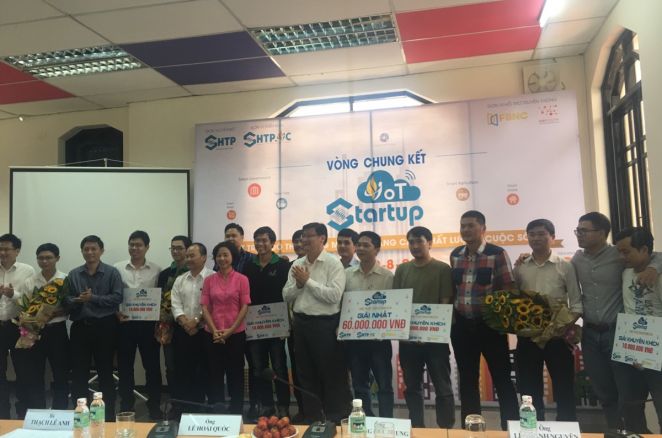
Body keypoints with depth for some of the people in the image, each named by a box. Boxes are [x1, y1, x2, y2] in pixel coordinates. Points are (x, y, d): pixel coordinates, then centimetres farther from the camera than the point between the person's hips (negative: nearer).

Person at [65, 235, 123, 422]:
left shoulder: (112, 273, -2)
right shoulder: (73, 274, 9)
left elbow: (117, 297, -10)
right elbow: (66, 300, 6)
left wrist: (93, 298, -17)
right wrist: (77, 301, -15)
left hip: (105, 326, -3)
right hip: (80, 327, 3)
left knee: (105, 371, 7)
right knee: (79, 372, 8)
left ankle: (109, 414, 17)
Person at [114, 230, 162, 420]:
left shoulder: (156, 270, 1)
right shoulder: (118, 268, 3)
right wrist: (116, 312, -9)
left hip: (148, 323, -1)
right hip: (125, 322, 1)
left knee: (152, 366, 5)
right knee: (125, 366, 10)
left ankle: (154, 407, 18)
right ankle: (126, 408, 24)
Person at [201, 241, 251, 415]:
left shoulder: (241, 279, -3)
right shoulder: (209, 280, 4)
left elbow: (244, 307, -5)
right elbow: (205, 307, 1)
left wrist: (230, 330, -13)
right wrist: (214, 330, -11)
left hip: (236, 334, -2)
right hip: (212, 334, 2)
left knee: (235, 374, 8)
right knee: (215, 374, 11)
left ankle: (236, 411, 22)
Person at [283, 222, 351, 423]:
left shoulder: (333, 263, -10)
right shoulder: (297, 264, 9)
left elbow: (334, 296, -21)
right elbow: (286, 295, 8)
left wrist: (308, 281, -16)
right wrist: (298, 284, -11)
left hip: (325, 324, -6)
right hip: (301, 323, 6)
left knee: (332, 374, 5)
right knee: (306, 374, 16)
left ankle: (336, 418, 21)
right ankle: (312, 417, 31)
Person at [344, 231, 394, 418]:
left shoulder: (387, 276, -3)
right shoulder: (347, 274, 5)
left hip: (379, 338, -3)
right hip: (353, 337, 3)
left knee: (384, 386, 5)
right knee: (359, 386, 13)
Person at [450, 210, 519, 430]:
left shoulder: (497, 254, -7)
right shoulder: (455, 255, 8)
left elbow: (508, 289, -7)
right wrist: (449, 312, 8)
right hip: (462, 325, 5)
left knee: (502, 379, 4)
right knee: (467, 381, 14)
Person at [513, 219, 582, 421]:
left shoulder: (565, 266, 0)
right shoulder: (519, 268, 6)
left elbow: (576, 302, 0)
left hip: (557, 334, -2)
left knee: (564, 388, 6)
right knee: (530, 389, 11)